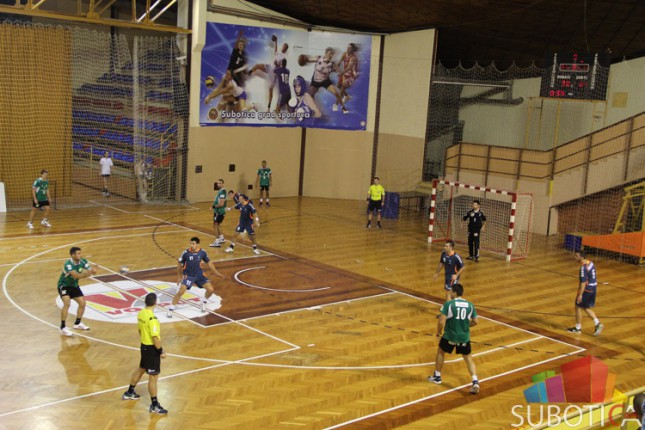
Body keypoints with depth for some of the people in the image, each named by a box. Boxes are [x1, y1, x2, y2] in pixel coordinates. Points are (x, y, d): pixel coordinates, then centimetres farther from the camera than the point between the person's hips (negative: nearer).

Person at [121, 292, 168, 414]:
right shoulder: (152, 318, -27)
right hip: (152, 349, -9)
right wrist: (161, 351, -16)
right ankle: (154, 405, 7)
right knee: (153, 377, -1)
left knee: (141, 369, 27)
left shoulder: (141, 314, 0)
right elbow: (155, 337, -24)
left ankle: (129, 393, 45)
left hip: (144, 346, 9)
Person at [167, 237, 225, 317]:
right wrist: (179, 277, 5)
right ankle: (170, 309, -5)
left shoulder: (202, 252, -11)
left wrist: (216, 273, 4)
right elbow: (179, 264, -1)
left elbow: (209, 262, 5)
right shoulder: (186, 253, -17)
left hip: (199, 275, 3)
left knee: (211, 290, -7)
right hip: (188, 276, -3)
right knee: (180, 292, -20)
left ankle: (204, 302, 24)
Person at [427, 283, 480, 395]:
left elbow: (441, 322, -16)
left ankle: (437, 376, 32)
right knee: (468, 357, 17)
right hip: (464, 337, 3)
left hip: (450, 336, -3)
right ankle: (475, 381, 1)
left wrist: (438, 332, 2)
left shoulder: (448, 304, -13)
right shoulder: (470, 305, -1)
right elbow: (475, 322, 5)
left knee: (440, 352, 23)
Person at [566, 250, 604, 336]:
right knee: (586, 308, 19)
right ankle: (598, 323, 10)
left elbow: (583, 282, -24)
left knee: (578, 307, 7)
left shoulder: (583, 267, -23)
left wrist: (580, 295, -21)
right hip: (593, 288, 9)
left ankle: (578, 328, 17)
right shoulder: (590, 263, 6)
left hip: (586, 289, -9)